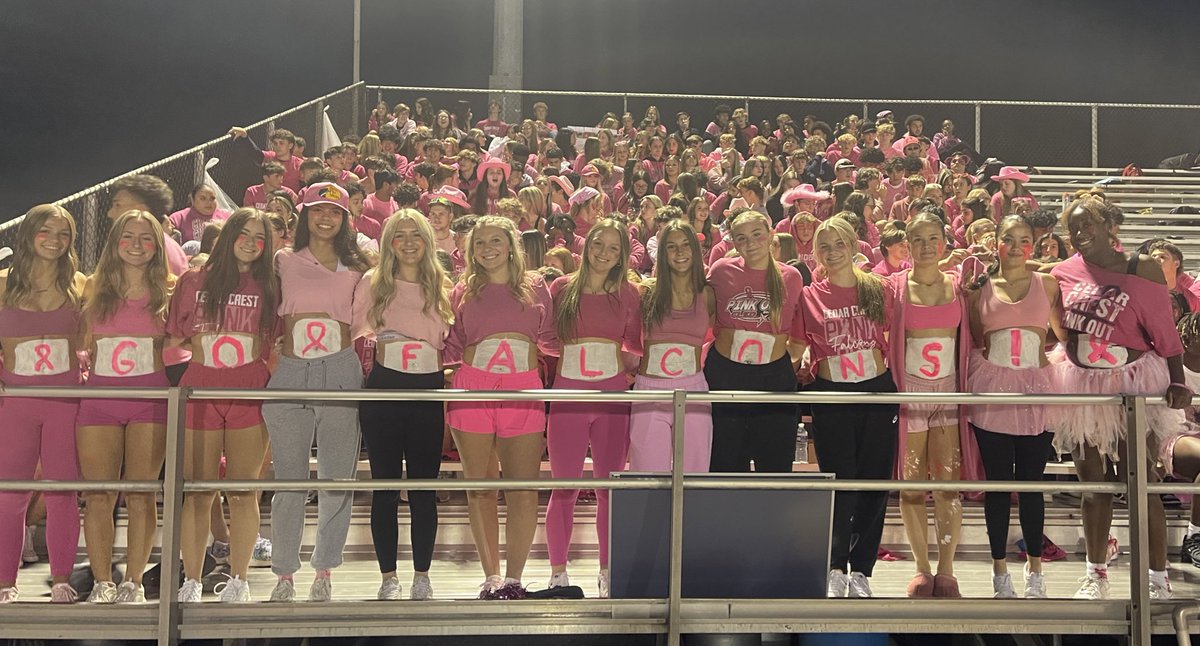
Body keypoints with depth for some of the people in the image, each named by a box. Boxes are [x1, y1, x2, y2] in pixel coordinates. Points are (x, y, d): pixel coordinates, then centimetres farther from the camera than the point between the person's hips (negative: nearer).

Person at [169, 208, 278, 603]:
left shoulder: (268, 287, 9)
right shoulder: (194, 281, 9)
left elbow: (274, 345, 9)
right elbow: (175, 337, 12)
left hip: (251, 393, 0)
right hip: (199, 391, 0)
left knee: (243, 492, 3)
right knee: (197, 492, 4)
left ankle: (238, 580, 13)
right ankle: (191, 581, 14)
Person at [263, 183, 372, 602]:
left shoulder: (355, 268, 12)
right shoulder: (284, 261, 12)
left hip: (339, 371, 0)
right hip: (289, 373, 0)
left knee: (337, 479, 3)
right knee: (288, 480, 4)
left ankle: (324, 572, 16)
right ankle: (284, 573, 15)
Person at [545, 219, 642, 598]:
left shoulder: (627, 294, 7)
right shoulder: (561, 288, 5)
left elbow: (634, 349, 13)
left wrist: (631, 363, -3)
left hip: (613, 396, 1)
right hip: (567, 395, -1)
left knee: (610, 488, 7)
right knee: (564, 489, 2)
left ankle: (607, 572, 18)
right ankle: (558, 573, 13)